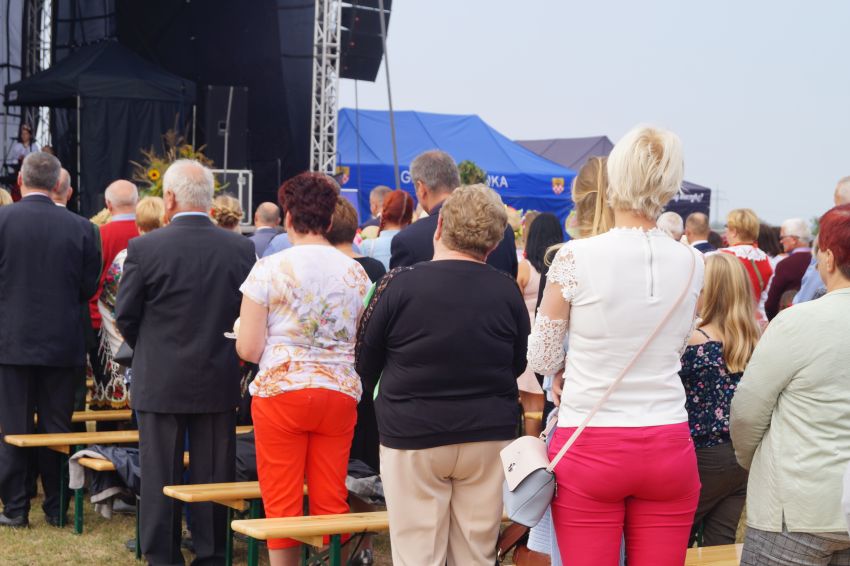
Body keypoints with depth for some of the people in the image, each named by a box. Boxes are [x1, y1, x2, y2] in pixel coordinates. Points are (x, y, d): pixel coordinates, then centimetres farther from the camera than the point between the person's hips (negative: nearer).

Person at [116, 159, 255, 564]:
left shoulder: (144, 248, -12)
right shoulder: (241, 249, -5)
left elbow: (125, 316, -4)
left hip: (160, 381, -2)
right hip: (220, 380, 2)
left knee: (161, 476, 8)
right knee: (213, 475, 10)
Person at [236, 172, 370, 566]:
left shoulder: (269, 269, -7)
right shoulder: (355, 273, 3)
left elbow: (247, 348, -8)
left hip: (280, 391, -3)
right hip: (339, 394, 3)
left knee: (282, 504, 5)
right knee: (331, 502, 9)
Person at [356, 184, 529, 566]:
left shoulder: (399, 285, -10)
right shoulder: (507, 292, -4)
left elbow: (365, 365, -1)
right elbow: (518, 365, 9)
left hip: (412, 437, -2)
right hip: (490, 436, 3)